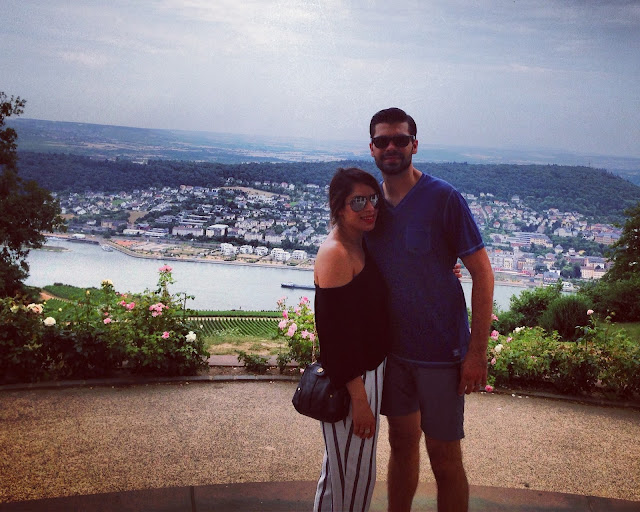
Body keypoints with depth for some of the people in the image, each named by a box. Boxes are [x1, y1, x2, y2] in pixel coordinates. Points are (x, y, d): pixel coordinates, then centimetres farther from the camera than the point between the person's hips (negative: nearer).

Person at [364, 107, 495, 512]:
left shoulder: (443, 198, -12)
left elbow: (483, 272, -12)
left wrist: (477, 352, -16)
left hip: (440, 352, -5)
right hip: (392, 348, 5)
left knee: (444, 457, 4)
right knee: (402, 443, 18)